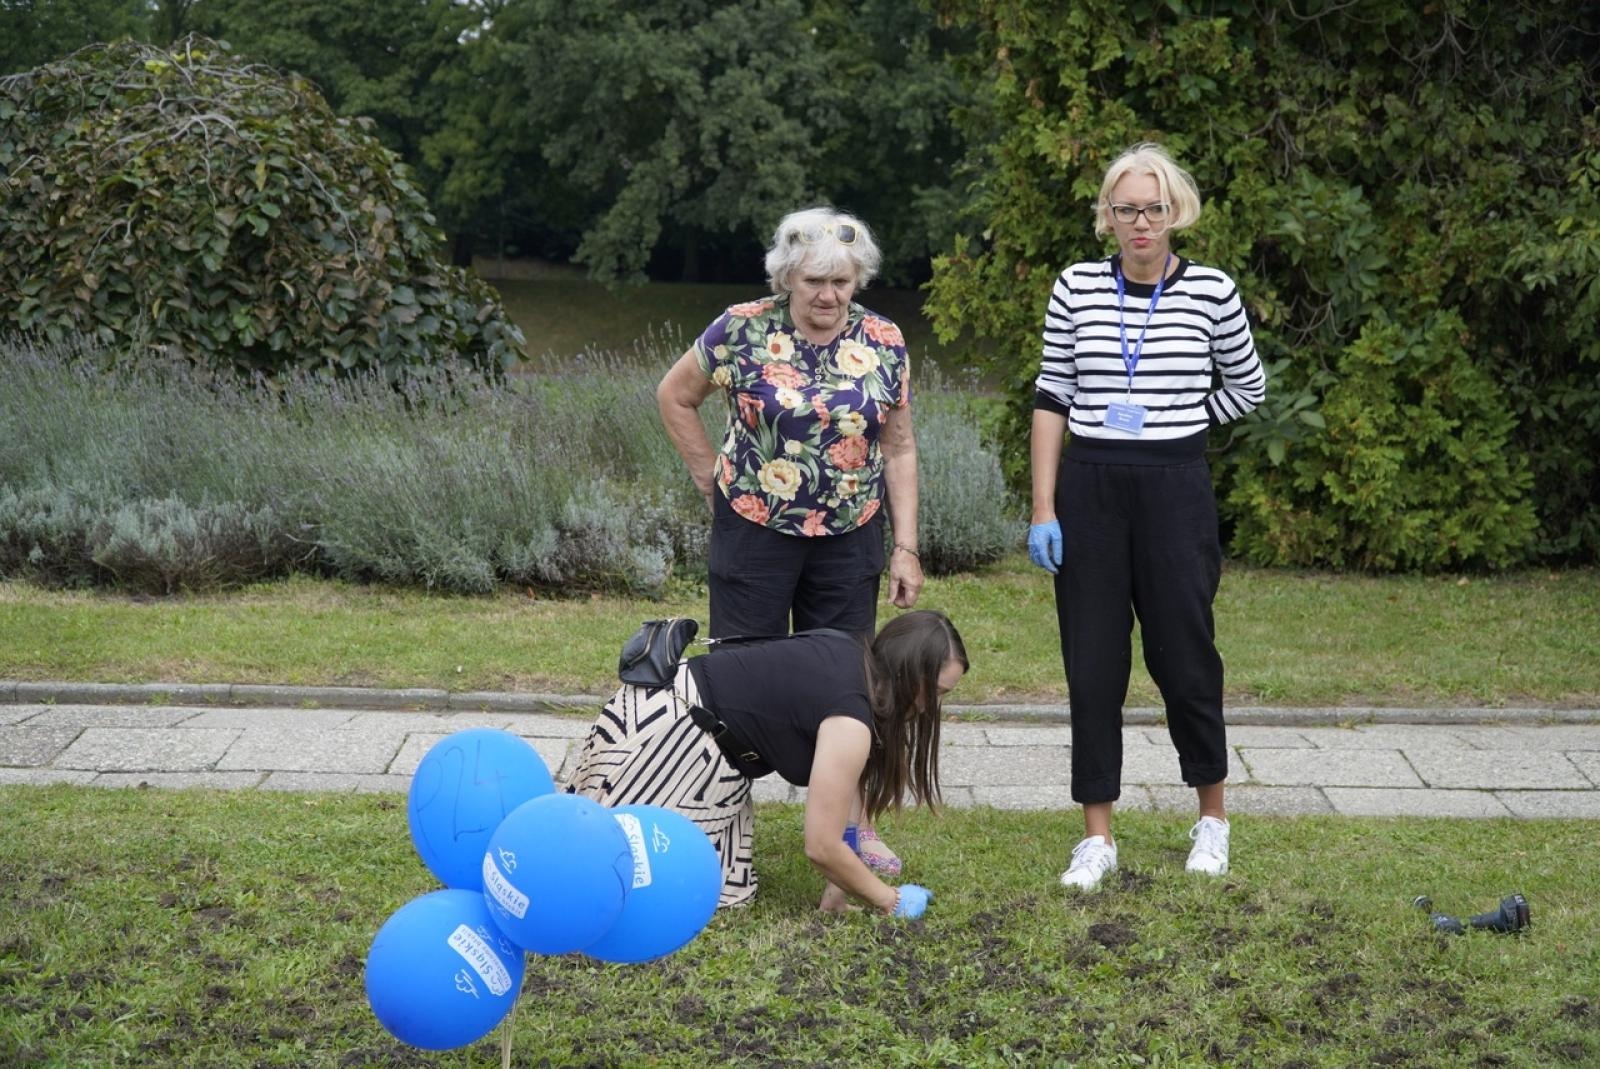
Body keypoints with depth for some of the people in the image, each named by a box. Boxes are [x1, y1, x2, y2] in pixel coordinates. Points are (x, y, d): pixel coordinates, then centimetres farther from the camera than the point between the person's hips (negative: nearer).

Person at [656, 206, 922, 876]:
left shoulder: (885, 344, -1)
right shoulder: (742, 331, -9)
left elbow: (899, 451, 4)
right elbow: (674, 396, 4)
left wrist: (906, 547, 0)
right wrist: (714, 480, 1)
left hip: (850, 539, 2)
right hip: (754, 532, -2)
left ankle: (853, 824, 21)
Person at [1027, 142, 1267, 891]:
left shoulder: (1211, 292, -2)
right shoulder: (1075, 289, 1)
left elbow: (1246, 389, 12)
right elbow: (1051, 400, 2)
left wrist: (1173, 422, 6)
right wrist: (1043, 510, -3)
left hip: (1175, 490, -1)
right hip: (1088, 490, 1)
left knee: (1184, 653, 4)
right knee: (1092, 661, 4)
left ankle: (1212, 817, 25)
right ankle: (1097, 836, 13)